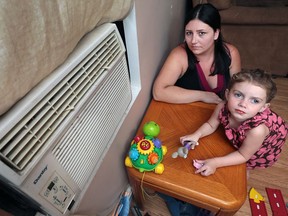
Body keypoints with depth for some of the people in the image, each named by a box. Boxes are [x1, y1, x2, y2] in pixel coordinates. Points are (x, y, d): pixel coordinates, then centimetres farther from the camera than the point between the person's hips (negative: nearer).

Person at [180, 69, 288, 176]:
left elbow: (243, 155, -27)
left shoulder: (257, 130, -44)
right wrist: (197, 134, -29)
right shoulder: (222, 107, -34)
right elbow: (210, 125, -12)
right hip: (239, 139, 4)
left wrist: (215, 163, -33)